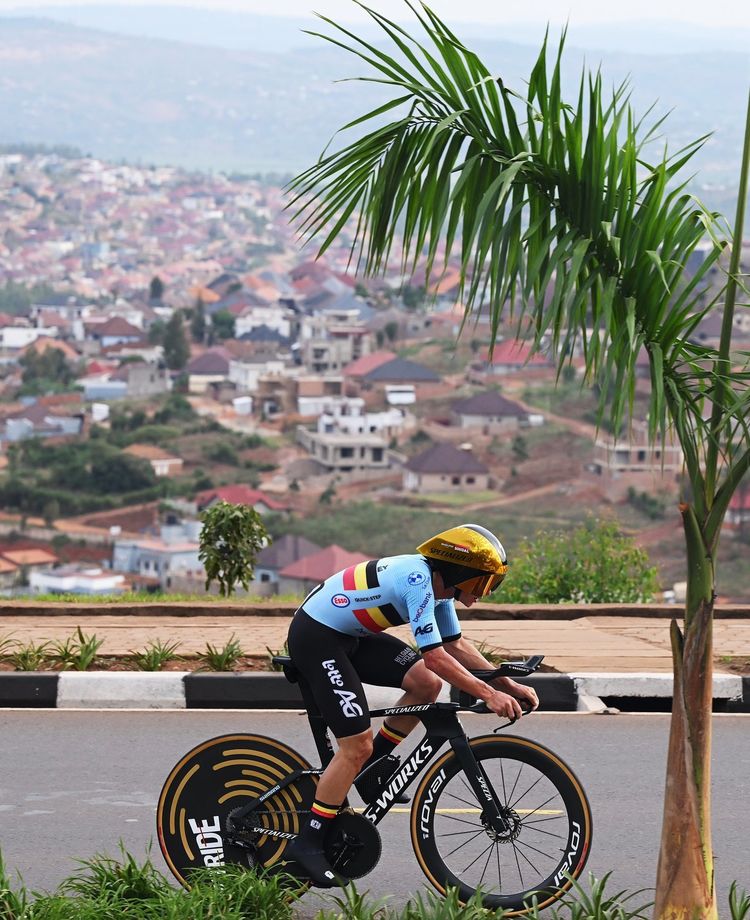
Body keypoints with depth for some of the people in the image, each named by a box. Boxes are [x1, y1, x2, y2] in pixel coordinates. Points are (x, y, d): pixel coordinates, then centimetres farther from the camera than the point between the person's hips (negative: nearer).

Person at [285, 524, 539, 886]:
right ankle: (307, 843, -3)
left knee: (427, 685, 0)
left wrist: (508, 685, 6)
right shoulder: (417, 581, -25)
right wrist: (489, 694, -26)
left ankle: (375, 765, 13)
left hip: (348, 635, 9)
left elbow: (456, 645, 13)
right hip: (316, 638, -9)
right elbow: (434, 656, -29)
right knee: (357, 746, -11)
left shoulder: (437, 584, 4)